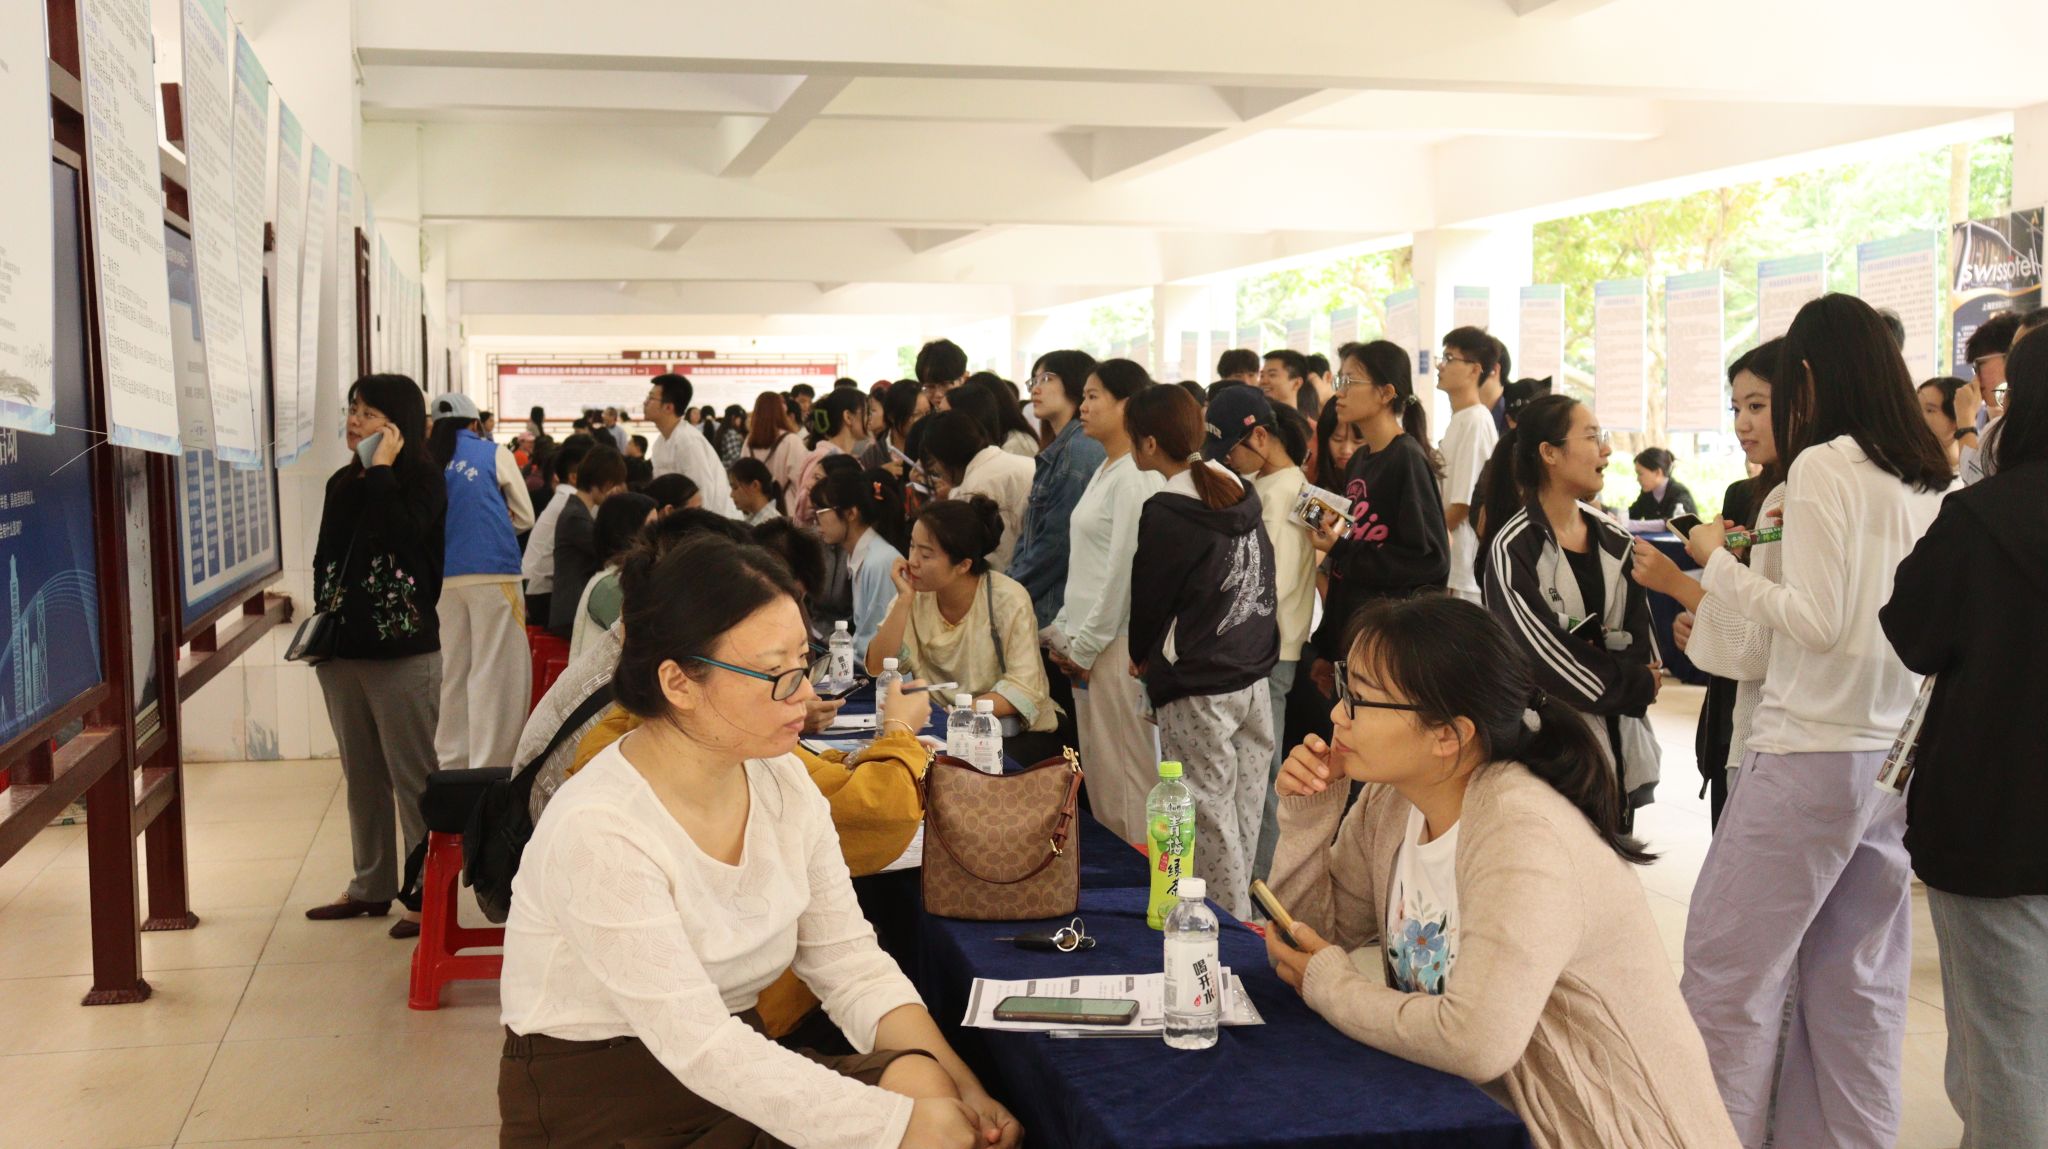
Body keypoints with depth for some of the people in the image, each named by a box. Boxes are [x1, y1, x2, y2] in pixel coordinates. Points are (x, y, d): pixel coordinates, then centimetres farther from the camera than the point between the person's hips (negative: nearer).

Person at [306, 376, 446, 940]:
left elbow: (398, 537, -23)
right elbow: (325, 558, 17)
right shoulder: (342, 483, 12)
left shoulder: (423, 480, -6)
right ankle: (371, 886, 25)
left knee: (413, 779, -3)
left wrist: (380, 471, -14)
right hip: (343, 650, 7)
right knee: (361, 778, 15)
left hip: (402, 653, -7)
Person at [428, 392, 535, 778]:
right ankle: (488, 761, -4)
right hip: (493, 572, -4)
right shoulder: (494, 454, 1)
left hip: (443, 577, 4)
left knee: (452, 670, 13)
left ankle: (450, 758, 19)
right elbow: (525, 516, 7)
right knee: (494, 670, -2)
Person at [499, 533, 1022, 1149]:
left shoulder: (784, 781, -1)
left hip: (737, 1082, 6)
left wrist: (944, 1077, -16)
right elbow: (697, 1044, -25)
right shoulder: (596, 831, -22)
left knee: (922, 1087, -18)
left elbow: (849, 961, 1)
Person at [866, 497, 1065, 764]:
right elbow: (878, 670, -10)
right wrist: (904, 599, -17)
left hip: (1019, 734, -4)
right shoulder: (915, 597, 0)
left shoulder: (1007, 600, -13)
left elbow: (1024, 691, -19)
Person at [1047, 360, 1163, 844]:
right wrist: (1064, 632, 13)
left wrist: (1085, 643, -13)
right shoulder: (1105, 473, 15)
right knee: (1098, 774, 14)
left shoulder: (1135, 477, -14)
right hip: (1089, 643, 10)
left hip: (1118, 644, -10)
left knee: (1125, 777, -4)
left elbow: (1124, 569, -18)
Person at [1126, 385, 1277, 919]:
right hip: (1255, 675, 8)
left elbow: (1149, 595, -4)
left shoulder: (1167, 513, -14)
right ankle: (1242, 924, 22)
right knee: (1244, 817, 13)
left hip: (1197, 690, -8)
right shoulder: (1240, 495, 7)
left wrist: (1140, 654, 15)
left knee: (1210, 818, 0)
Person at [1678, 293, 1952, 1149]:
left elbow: (1817, 620, -17)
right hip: (1899, 751, 8)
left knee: (1728, 965, 0)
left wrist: (1718, 564, -5)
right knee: (1857, 981, 14)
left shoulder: (1824, 468, -12)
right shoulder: (1934, 479, 10)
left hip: (1811, 752, -8)